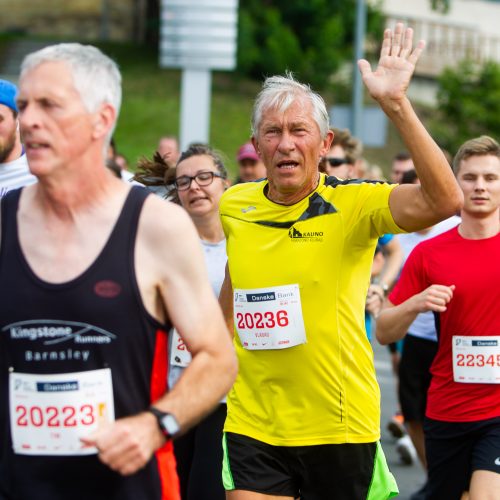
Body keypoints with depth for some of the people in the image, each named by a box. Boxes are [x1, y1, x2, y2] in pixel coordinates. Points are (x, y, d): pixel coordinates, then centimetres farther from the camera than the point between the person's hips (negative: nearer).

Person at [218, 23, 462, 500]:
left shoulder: (352, 205, -9)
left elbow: (443, 201, -28)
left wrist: (395, 104, -32)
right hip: (252, 425, 3)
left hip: (339, 428, -2)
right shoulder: (233, 206, 4)